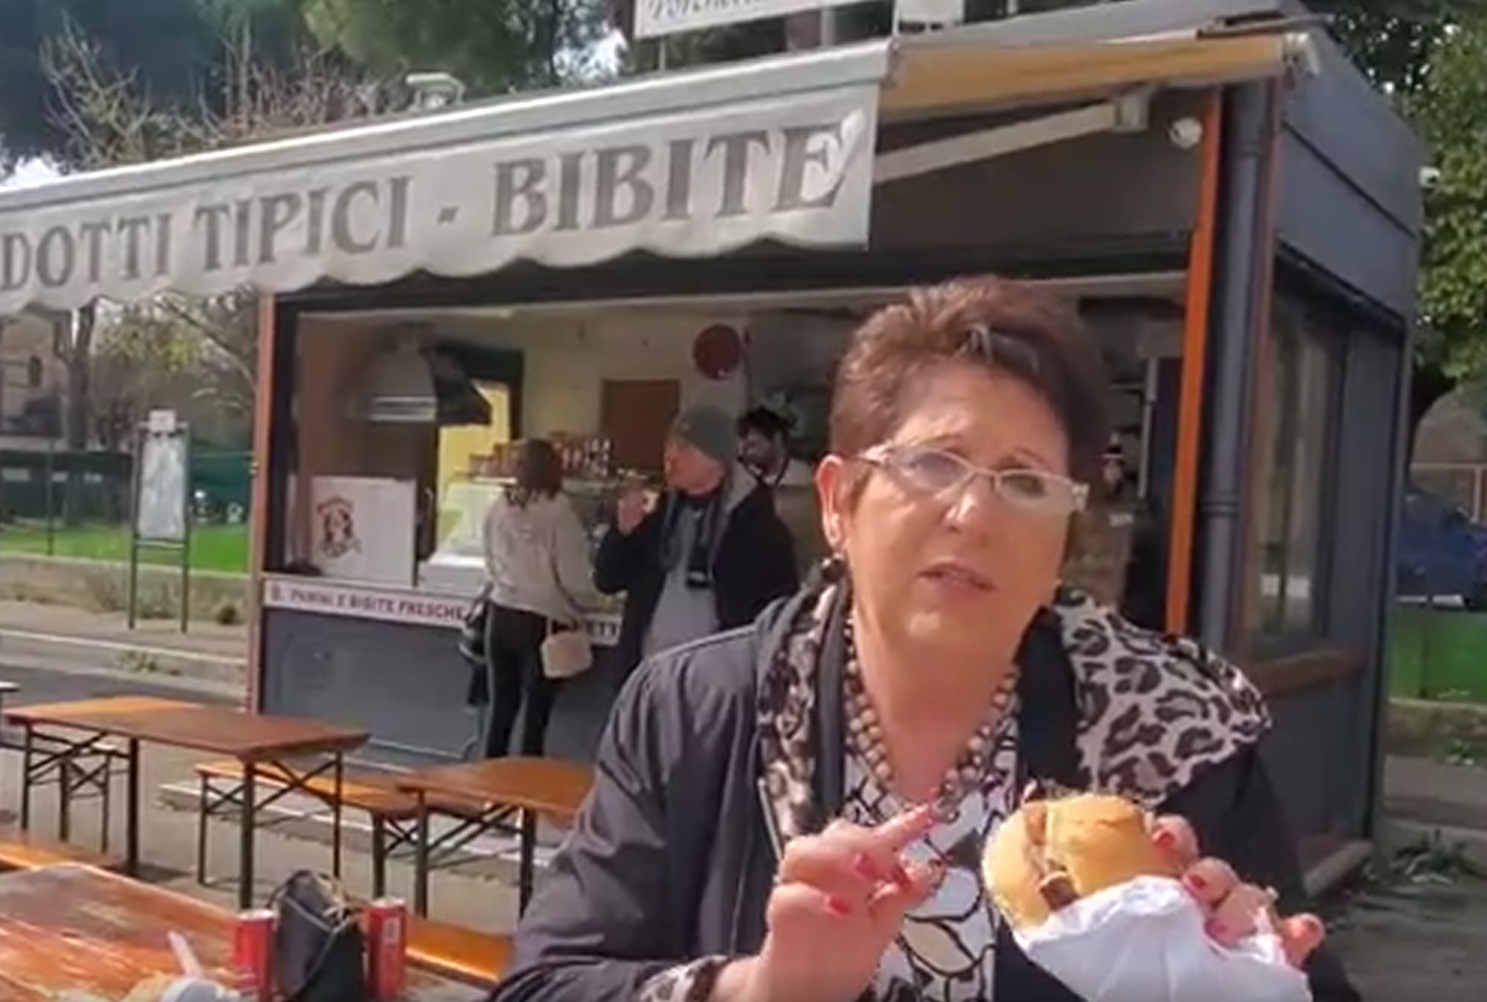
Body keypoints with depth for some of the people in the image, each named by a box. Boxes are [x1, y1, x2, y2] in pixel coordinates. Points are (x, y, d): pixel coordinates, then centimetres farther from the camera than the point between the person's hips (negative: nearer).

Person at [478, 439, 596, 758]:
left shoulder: (497, 507, 1)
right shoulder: (557, 511, -14)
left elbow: (491, 564, 11)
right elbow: (573, 577, -11)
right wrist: (581, 605, 8)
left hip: (500, 615, 5)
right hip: (542, 621, -5)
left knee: (501, 708, 14)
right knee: (535, 714, 4)